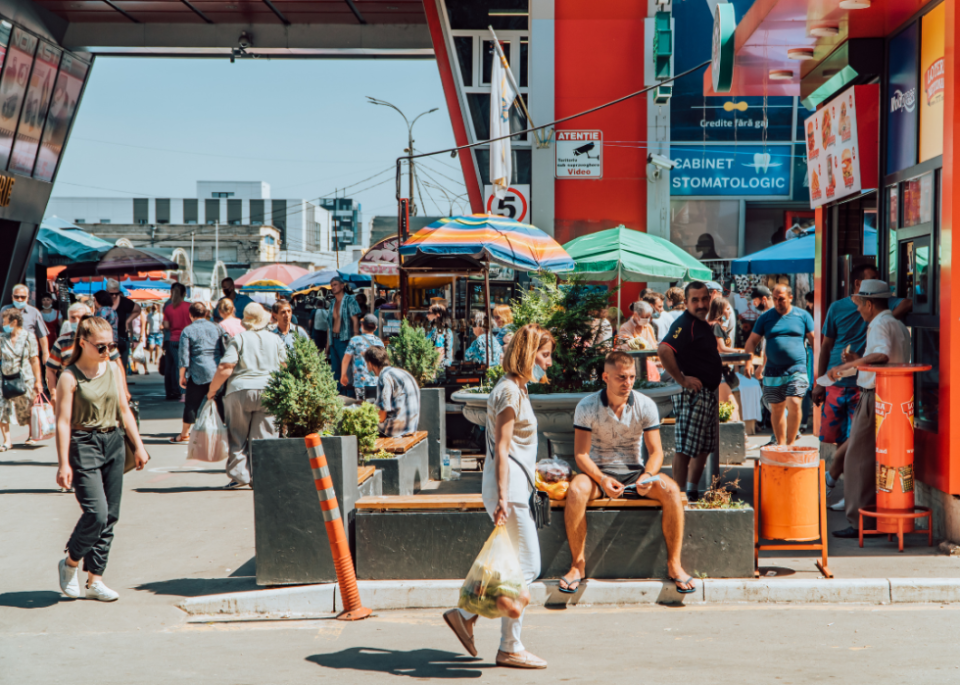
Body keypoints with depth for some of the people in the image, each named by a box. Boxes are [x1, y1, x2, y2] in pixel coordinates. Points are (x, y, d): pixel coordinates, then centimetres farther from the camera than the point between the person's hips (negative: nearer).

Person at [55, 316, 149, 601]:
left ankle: (95, 580, 13)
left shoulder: (113, 369, 8)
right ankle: (70, 563, 11)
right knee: (96, 513, -15)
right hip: (84, 446, -6)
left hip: (114, 443, 6)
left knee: (110, 516, 4)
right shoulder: (70, 377, -8)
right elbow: (63, 421, -10)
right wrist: (63, 464, -13)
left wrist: (138, 445, 13)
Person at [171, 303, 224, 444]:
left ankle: (185, 434, 13)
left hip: (198, 374, -3)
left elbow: (184, 356, -5)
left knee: (192, 404, 6)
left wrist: (182, 376, 2)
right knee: (218, 403, 8)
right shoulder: (217, 328, 7)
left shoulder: (188, 330, -2)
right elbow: (225, 350, 11)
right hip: (218, 372, 3)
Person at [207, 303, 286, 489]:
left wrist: (212, 390, -1)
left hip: (240, 391, -2)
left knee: (238, 437, 7)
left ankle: (239, 474, 4)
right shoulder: (275, 339, 8)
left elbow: (225, 369, -10)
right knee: (263, 437, 5)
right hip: (268, 392, 2)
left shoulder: (239, 339, -2)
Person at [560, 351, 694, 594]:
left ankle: (674, 563, -15)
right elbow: (581, 454, -10)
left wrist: (647, 475, -25)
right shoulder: (587, 407, -9)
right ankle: (578, 564, -21)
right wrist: (601, 479, -29)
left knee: (671, 490, -27)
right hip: (599, 471, -1)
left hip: (635, 471, 2)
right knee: (576, 490, -35)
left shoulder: (646, 405, -4)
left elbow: (656, 451, -3)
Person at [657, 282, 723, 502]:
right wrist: (682, 379, -25)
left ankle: (693, 491, 28)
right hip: (692, 393, -11)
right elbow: (663, 350, -32)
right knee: (685, 448, -9)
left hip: (708, 393, 11)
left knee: (705, 446, 17)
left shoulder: (703, 324, 15)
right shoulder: (684, 323, -16)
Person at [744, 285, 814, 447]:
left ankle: (790, 443, -6)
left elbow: (813, 340, 9)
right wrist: (748, 361, -8)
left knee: (794, 404, -16)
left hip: (797, 369, -2)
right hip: (773, 371, 2)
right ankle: (780, 443, 20)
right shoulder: (765, 317, 8)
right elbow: (752, 341, 8)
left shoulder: (802, 316, 5)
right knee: (777, 408, 8)